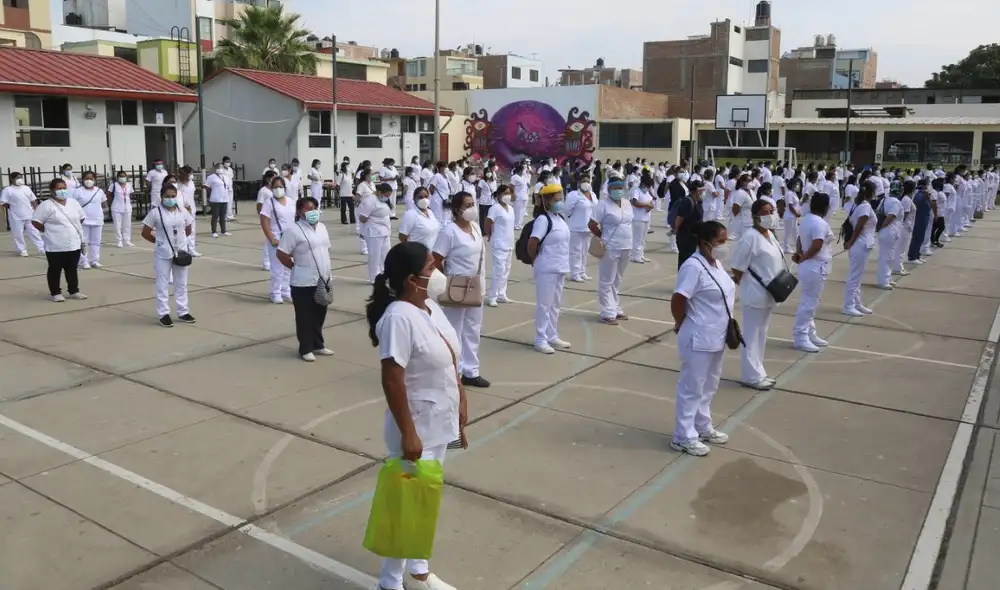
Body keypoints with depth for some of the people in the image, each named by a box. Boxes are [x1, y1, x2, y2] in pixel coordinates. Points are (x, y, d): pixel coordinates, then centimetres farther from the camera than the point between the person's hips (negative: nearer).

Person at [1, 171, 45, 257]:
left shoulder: (27, 188, 10)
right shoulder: (7, 190, -5)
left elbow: (33, 200, 15)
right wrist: (13, 208, -7)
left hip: (29, 215, 4)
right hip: (16, 217, -4)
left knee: (34, 232, 6)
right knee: (18, 233, 2)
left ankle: (42, 249, 7)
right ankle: (22, 250, 13)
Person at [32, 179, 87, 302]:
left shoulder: (73, 202, 7)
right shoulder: (46, 205, -10)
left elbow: (81, 218, 18)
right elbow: (35, 221, -10)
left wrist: (72, 230, 11)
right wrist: (49, 232, -7)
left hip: (74, 244, 5)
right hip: (55, 246, -5)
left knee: (72, 269, 13)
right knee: (55, 270, 6)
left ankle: (74, 291, 21)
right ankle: (55, 293, 15)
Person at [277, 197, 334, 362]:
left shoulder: (321, 227, 10)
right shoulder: (294, 231, -15)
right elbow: (281, 254, -14)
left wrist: (327, 272, 14)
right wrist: (297, 267, -4)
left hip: (322, 280, 7)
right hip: (304, 283, -7)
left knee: (319, 315, 17)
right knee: (305, 317, 3)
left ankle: (318, 345, 30)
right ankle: (305, 349, 14)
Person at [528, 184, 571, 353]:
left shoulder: (559, 218, 10)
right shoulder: (543, 219, -17)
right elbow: (532, 244, -21)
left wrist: (562, 262, 13)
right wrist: (536, 261, -5)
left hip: (560, 268, 8)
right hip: (547, 269, -8)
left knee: (555, 304, 16)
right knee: (544, 305, -1)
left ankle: (552, 336, 27)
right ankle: (540, 340, 8)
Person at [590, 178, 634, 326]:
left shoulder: (627, 203, 10)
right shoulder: (603, 204, -12)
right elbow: (592, 225, -12)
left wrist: (627, 239, 12)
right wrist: (603, 237, -2)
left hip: (626, 247, 7)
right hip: (610, 248, -7)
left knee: (617, 281, 17)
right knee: (607, 281, -1)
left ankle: (616, 309, 28)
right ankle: (608, 313, 2)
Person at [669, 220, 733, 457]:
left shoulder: (717, 263, 7)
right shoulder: (694, 266, -22)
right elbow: (677, 301, -23)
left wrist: (727, 328, 14)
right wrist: (682, 326, -7)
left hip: (715, 337, 9)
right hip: (699, 339, -9)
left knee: (709, 386, 21)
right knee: (692, 388, 2)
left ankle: (703, 428, 37)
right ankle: (683, 437, 13)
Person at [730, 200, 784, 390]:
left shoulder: (770, 234, 9)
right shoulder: (750, 237, -19)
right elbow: (737, 267, -19)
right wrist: (745, 284, -8)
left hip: (769, 293, 9)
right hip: (755, 294, -9)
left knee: (761, 334, 17)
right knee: (752, 335, 0)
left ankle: (757, 372, 27)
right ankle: (752, 376, 8)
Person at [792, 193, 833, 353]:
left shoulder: (805, 219, 8)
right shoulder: (820, 223, -20)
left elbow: (800, 239, 14)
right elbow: (816, 246, -27)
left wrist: (798, 253, -2)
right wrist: (803, 257, -13)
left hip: (809, 266, 10)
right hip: (816, 267, -10)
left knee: (809, 302, 17)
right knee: (809, 303, -4)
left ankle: (810, 334, 27)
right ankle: (800, 338, 2)